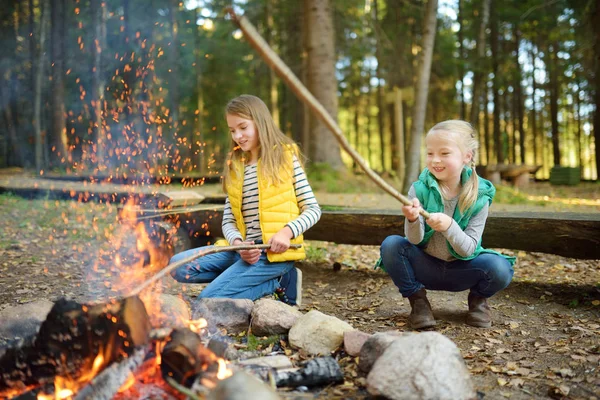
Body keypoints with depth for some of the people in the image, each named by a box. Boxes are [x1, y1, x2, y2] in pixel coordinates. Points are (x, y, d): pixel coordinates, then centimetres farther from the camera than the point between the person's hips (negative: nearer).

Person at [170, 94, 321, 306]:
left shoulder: (285, 157, -1)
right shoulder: (234, 167, 14)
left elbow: (313, 209, -2)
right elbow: (228, 221, 10)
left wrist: (287, 232, -20)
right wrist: (237, 242, -12)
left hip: (275, 251, -7)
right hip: (243, 249, 7)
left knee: (209, 299, -19)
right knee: (178, 267, -8)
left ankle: (278, 281, 1)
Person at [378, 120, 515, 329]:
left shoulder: (479, 197, -14)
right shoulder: (420, 189, -13)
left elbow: (468, 249, -18)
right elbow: (415, 240, -18)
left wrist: (449, 226, -38)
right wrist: (413, 220, -41)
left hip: (460, 270, 0)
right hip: (424, 267, 1)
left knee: (500, 268, -29)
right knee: (390, 244, -27)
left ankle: (478, 298, 7)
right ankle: (417, 299, -5)